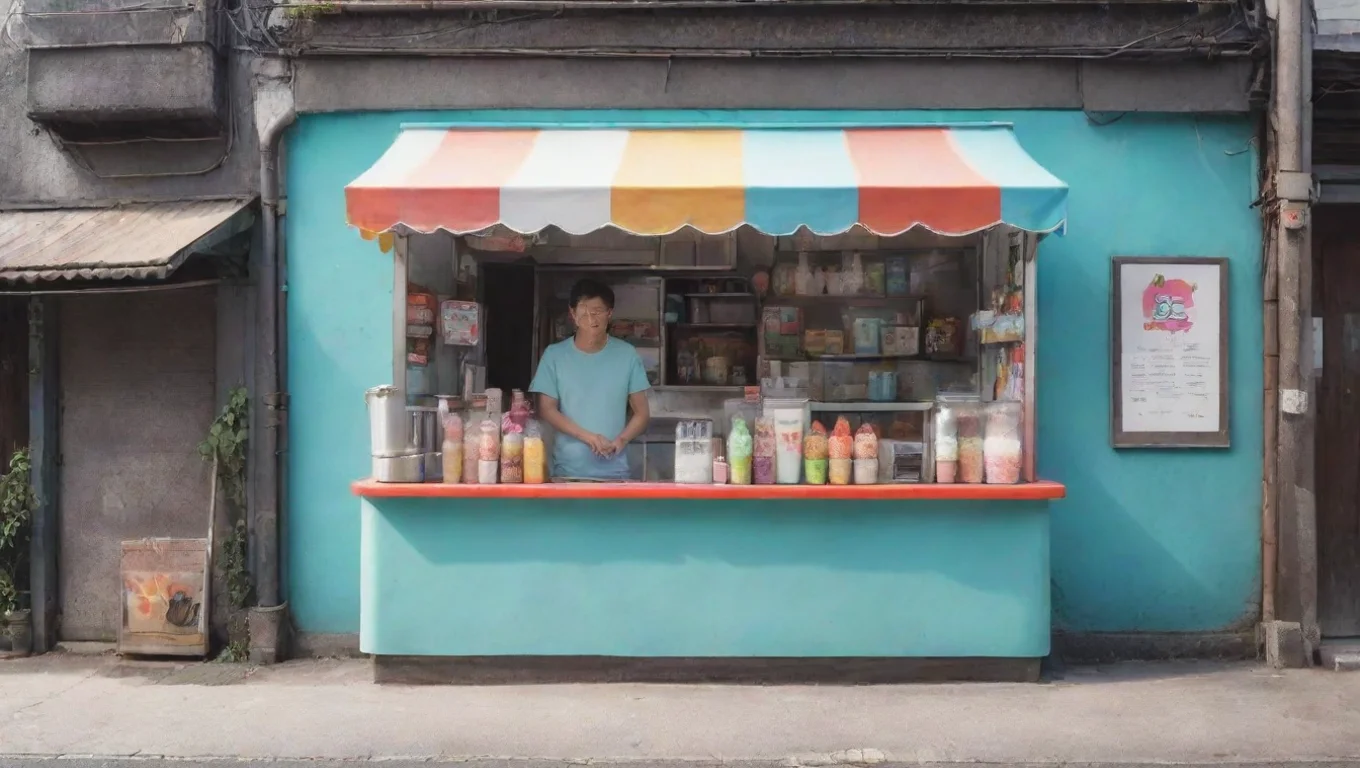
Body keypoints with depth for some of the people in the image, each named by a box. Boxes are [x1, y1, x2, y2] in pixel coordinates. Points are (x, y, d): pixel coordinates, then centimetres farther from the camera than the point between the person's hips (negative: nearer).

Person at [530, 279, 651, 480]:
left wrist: (621, 440, -15)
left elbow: (641, 412, 4)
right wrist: (587, 436, -15)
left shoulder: (627, 354, 2)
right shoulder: (554, 354, 0)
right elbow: (546, 409, -2)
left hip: (614, 471, 1)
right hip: (567, 470, 0)